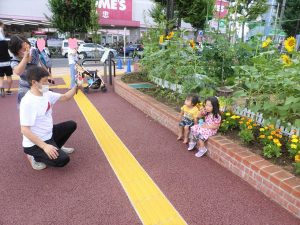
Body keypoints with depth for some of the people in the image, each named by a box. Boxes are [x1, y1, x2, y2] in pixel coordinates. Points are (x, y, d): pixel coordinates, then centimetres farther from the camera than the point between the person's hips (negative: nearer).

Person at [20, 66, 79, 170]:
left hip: (48, 134, 9)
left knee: (71, 125, 15)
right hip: (35, 143, -9)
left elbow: (65, 97, 9)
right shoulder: (28, 102, -26)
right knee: (63, 159, -22)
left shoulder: (46, 94, -2)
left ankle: (55, 148, 22)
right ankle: (35, 156, 2)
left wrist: (76, 87, -10)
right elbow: (25, 130, -28)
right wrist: (45, 146, -30)